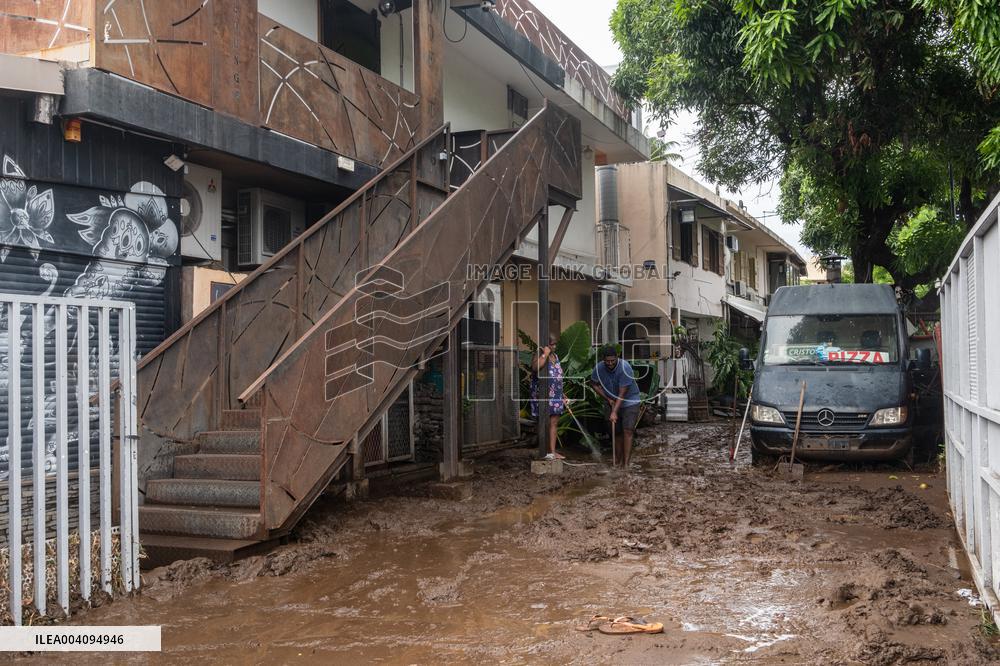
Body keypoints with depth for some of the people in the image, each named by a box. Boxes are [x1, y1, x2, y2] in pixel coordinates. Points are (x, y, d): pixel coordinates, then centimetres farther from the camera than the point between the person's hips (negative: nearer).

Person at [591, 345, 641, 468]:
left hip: (630, 401, -5)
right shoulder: (599, 368, -13)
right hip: (613, 402, 5)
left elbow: (622, 394, -28)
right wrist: (608, 399, -5)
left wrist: (615, 412, -30)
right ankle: (620, 461, 18)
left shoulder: (625, 368, -28)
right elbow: (595, 384, 4)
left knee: (628, 431, -15)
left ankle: (626, 464, -18)